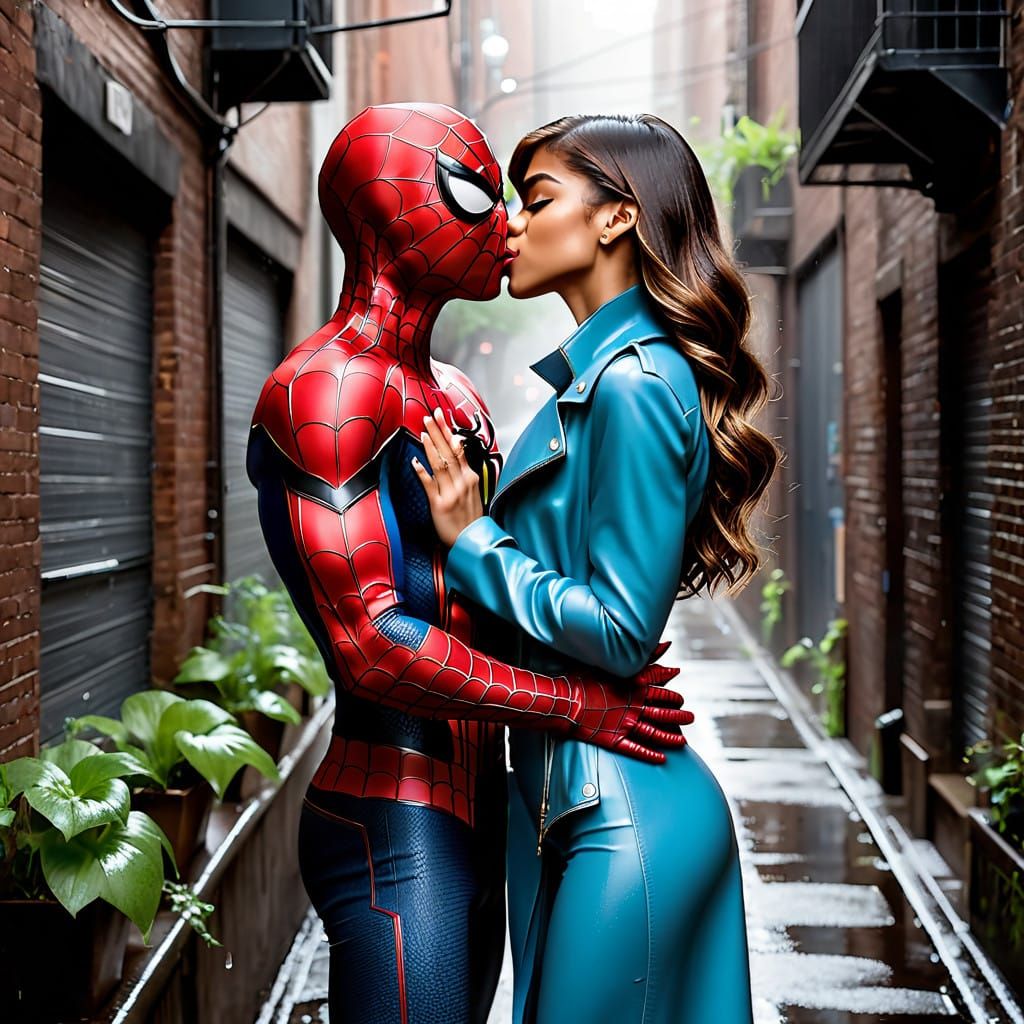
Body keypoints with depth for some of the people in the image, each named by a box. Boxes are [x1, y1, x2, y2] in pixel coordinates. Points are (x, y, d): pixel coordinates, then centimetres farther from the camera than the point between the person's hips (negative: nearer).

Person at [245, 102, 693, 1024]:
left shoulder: (455, 395, 18)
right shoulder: (325, 393, -13)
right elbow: (370, 641, -21)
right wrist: (575, 705, -17)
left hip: (476, 816, 9)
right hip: (395, 833, -9)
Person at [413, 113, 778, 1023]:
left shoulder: (632, 383, -16)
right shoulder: (594, 376, 13)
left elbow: (621, 628, -19)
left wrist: (471, 542, -13)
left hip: (620, 817, -10)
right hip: (576, 798, 10)